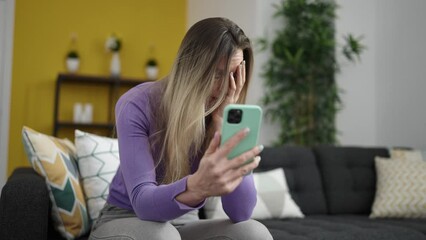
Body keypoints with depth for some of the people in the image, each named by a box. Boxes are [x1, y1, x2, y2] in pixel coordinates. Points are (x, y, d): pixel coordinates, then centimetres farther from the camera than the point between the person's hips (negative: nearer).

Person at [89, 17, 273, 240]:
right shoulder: (137, 105, -21)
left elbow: (241, 212, -22)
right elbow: (142, 201, -33)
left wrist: (224, 124, -30)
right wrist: (197, 186, -54)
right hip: (125, 220, -3)